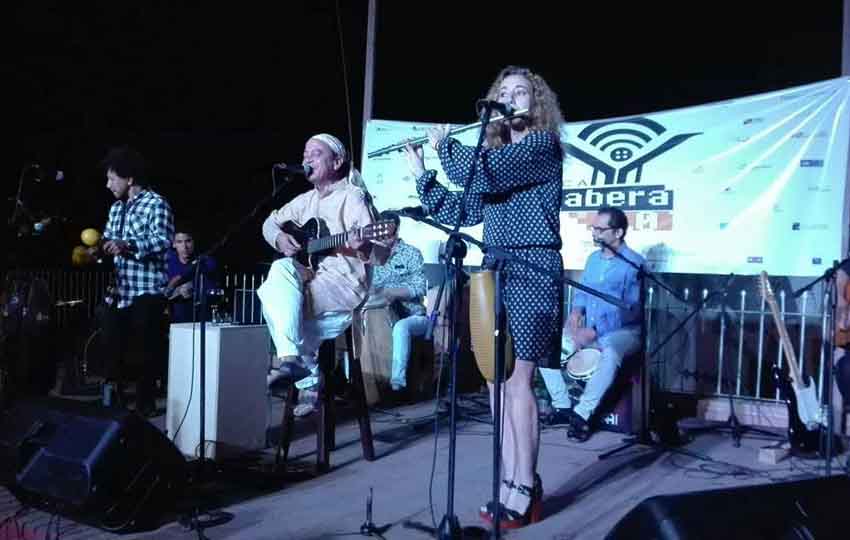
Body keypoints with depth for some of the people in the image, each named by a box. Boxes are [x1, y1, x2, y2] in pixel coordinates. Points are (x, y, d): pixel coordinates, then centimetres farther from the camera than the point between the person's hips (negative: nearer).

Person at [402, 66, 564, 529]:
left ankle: (524, 492, -1)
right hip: (494, 273, 8)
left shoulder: (544, 145, -4)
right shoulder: (496, 153, 20)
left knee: (516, 382, -10)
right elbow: (460, 212, 18)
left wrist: (443, 144, -3)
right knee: (497, 385, 6)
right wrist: (421, 173, 14)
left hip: (533, 271, -8)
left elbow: (481, 175, -19)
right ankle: (511, 486, 15)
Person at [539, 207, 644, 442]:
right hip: (589, 330, 7)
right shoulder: (593, 259, 11)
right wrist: (577, 311, -4)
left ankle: (582, 414, -28)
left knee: (610, 352, -41)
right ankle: (562, 406, -4)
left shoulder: (634, 263, -13)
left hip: (622, 332, -7)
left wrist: (594, 331, -25)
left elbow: (631, 311, -20)